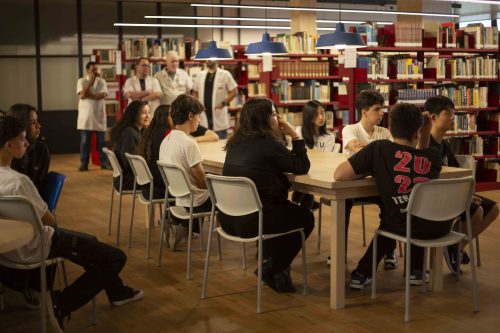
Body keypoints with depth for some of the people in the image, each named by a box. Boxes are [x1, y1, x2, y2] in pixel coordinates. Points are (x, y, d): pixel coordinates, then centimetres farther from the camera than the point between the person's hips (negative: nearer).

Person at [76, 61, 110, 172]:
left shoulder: (101, 81, 5)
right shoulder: (81, 81, 1)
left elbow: (103, 95, -11)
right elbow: (83, 94, -15)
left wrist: (88, 96, -13)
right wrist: (91, 80, -12)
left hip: (99, 115, 1)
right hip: (85, 115, -1)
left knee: (101, 141, 5)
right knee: (85, 141, 1)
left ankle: (104, 162, 11)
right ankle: (84, 164, 7)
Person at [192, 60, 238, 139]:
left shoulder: (225, 74, -1)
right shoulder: (200, 75, 12)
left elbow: (234, 91, -3)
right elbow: (195, 92, 17)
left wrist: (223, 103, -12)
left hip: (218, 115, -4)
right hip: (203, 116, 4)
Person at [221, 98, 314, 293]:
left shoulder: (236, 142, 9)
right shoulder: (268, 143, -13)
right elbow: (302, 167, -8)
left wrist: (282, 137, 15)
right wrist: (295, 136, 0)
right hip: (252, 221, -8)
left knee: (284, 209, 31)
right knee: (306, 218, 16)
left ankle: (269, 261, 27)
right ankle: (273, 269, 16)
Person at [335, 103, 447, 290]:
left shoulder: (379, 148, -6)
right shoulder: (432, 156, 3)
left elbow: (339, 175, -9)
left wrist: (372, 170, 5)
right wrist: (426, 134, 18)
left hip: (401, 228, -2)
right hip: (437, 228, 2)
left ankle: (362, 274, 32)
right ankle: (416, 271, 37)